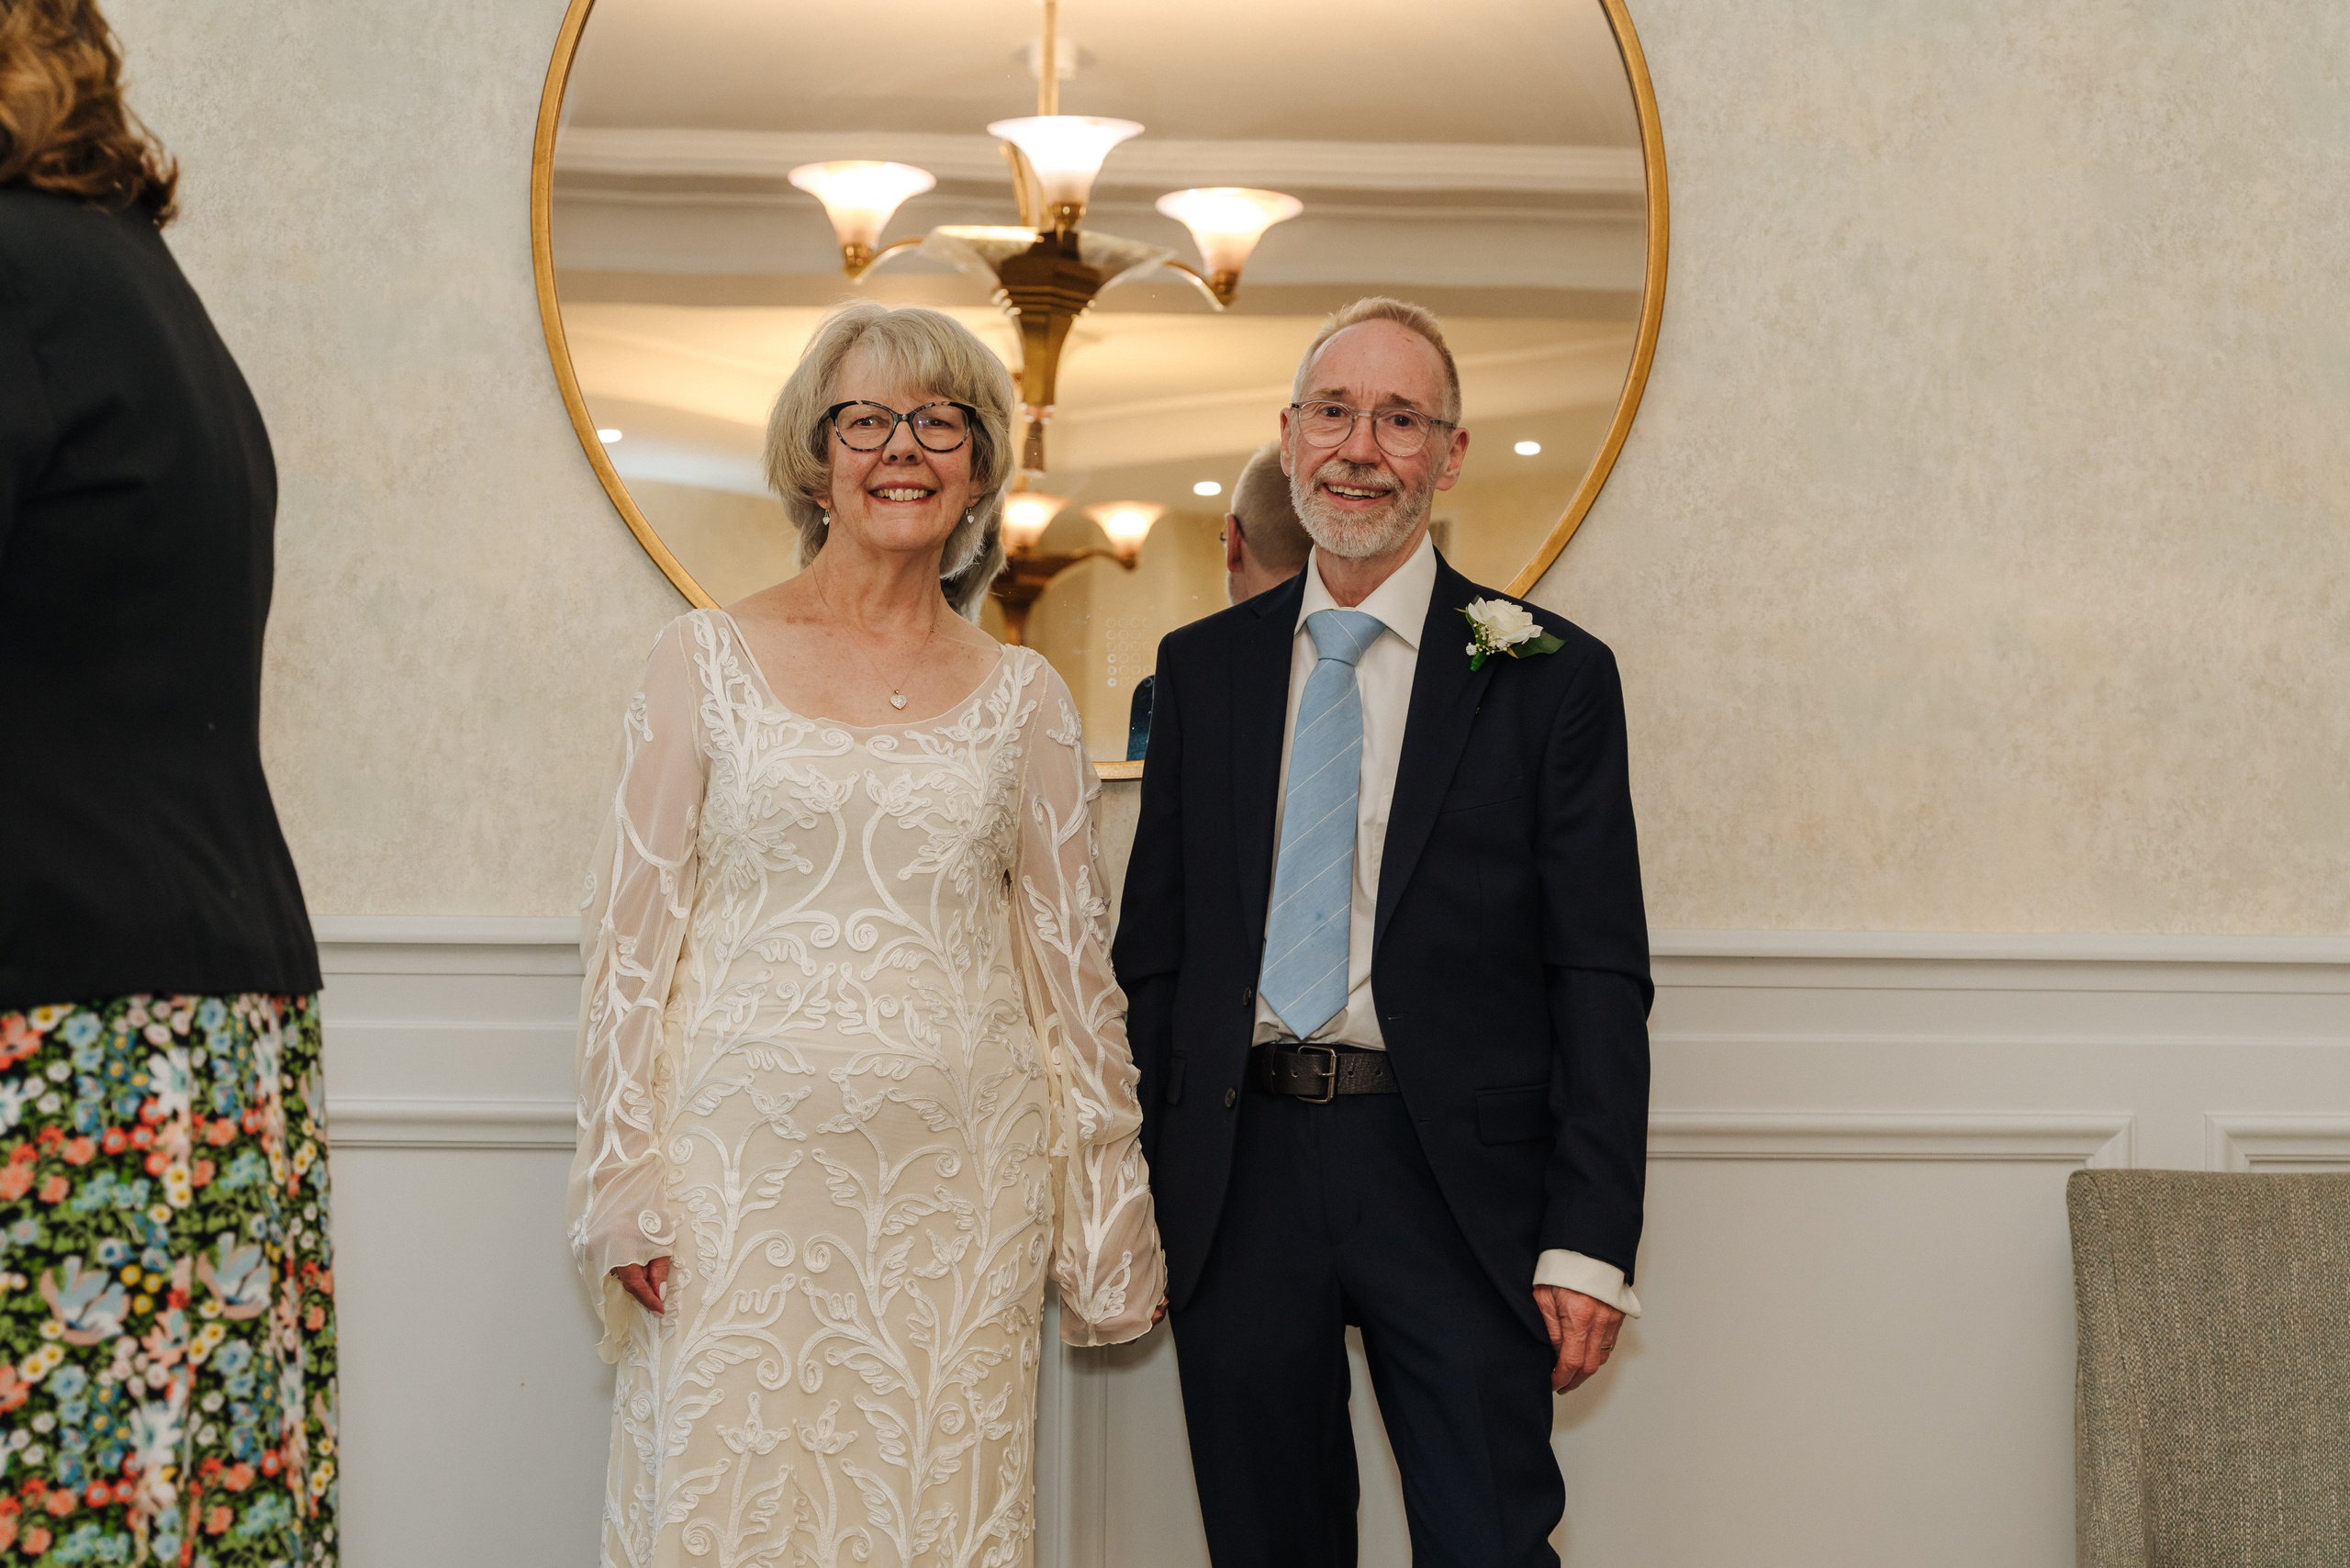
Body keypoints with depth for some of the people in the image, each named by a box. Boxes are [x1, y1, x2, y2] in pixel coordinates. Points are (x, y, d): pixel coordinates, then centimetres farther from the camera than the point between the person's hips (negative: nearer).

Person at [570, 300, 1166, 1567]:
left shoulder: (1023, 698, 8)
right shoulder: (706, 659, 4)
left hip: (957, 1178, 2)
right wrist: (624, 1182, -3)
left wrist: (1106, 1217, 10)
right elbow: (631, 929, 3)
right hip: (744, 1166, -1)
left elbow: (1073, 962, 11)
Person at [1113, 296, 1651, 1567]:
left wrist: (1591, 1242, -9)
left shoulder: (1549, 676, 0)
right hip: (1238, 1175, 3)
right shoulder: (1201, 668, 10)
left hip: (1455, 1187, -3)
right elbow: (1151, 946, 11)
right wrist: (1130, 1199, 6)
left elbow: (1600, 977, -2)